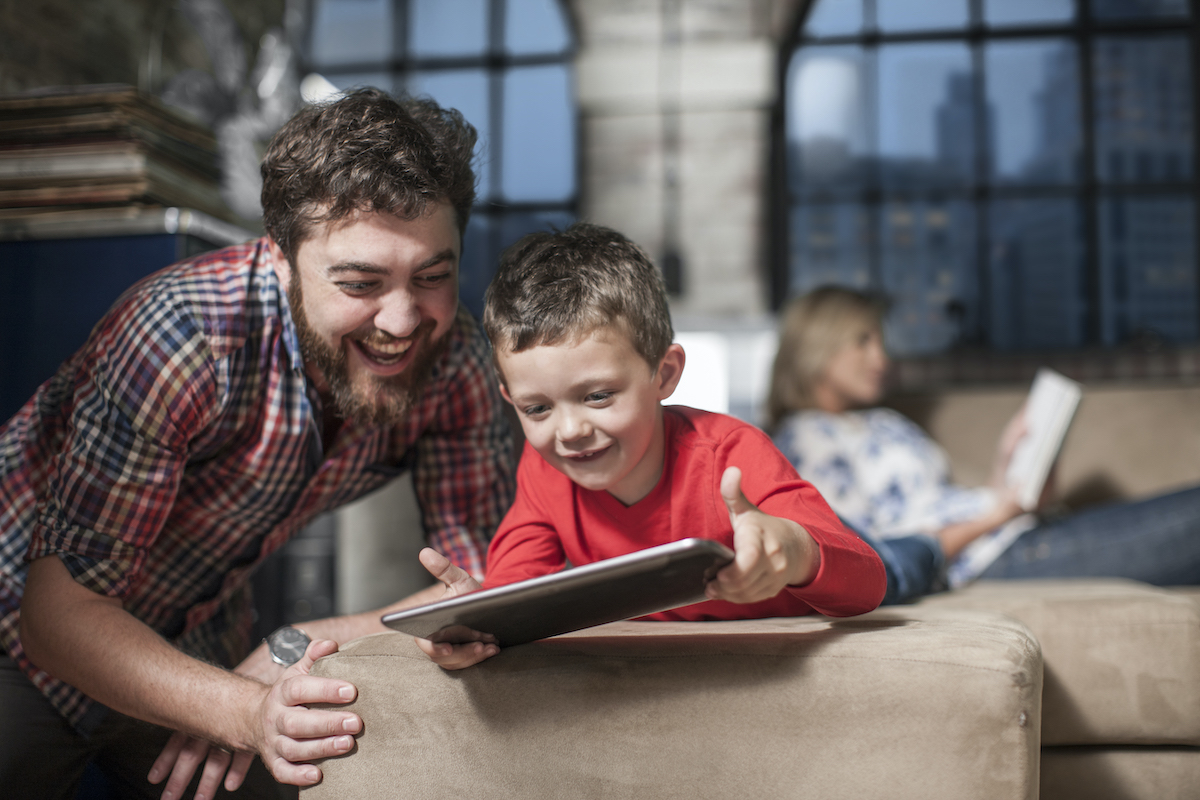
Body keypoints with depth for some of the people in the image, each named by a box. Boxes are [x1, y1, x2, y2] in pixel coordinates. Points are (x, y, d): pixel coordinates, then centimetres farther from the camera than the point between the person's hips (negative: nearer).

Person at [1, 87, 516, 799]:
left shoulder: (455, 360, -19)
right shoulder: (188, 335, -33)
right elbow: (59, 609, -31)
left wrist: (299, 650, -27)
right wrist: (249, 712, -46)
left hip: (197, 647, 4)